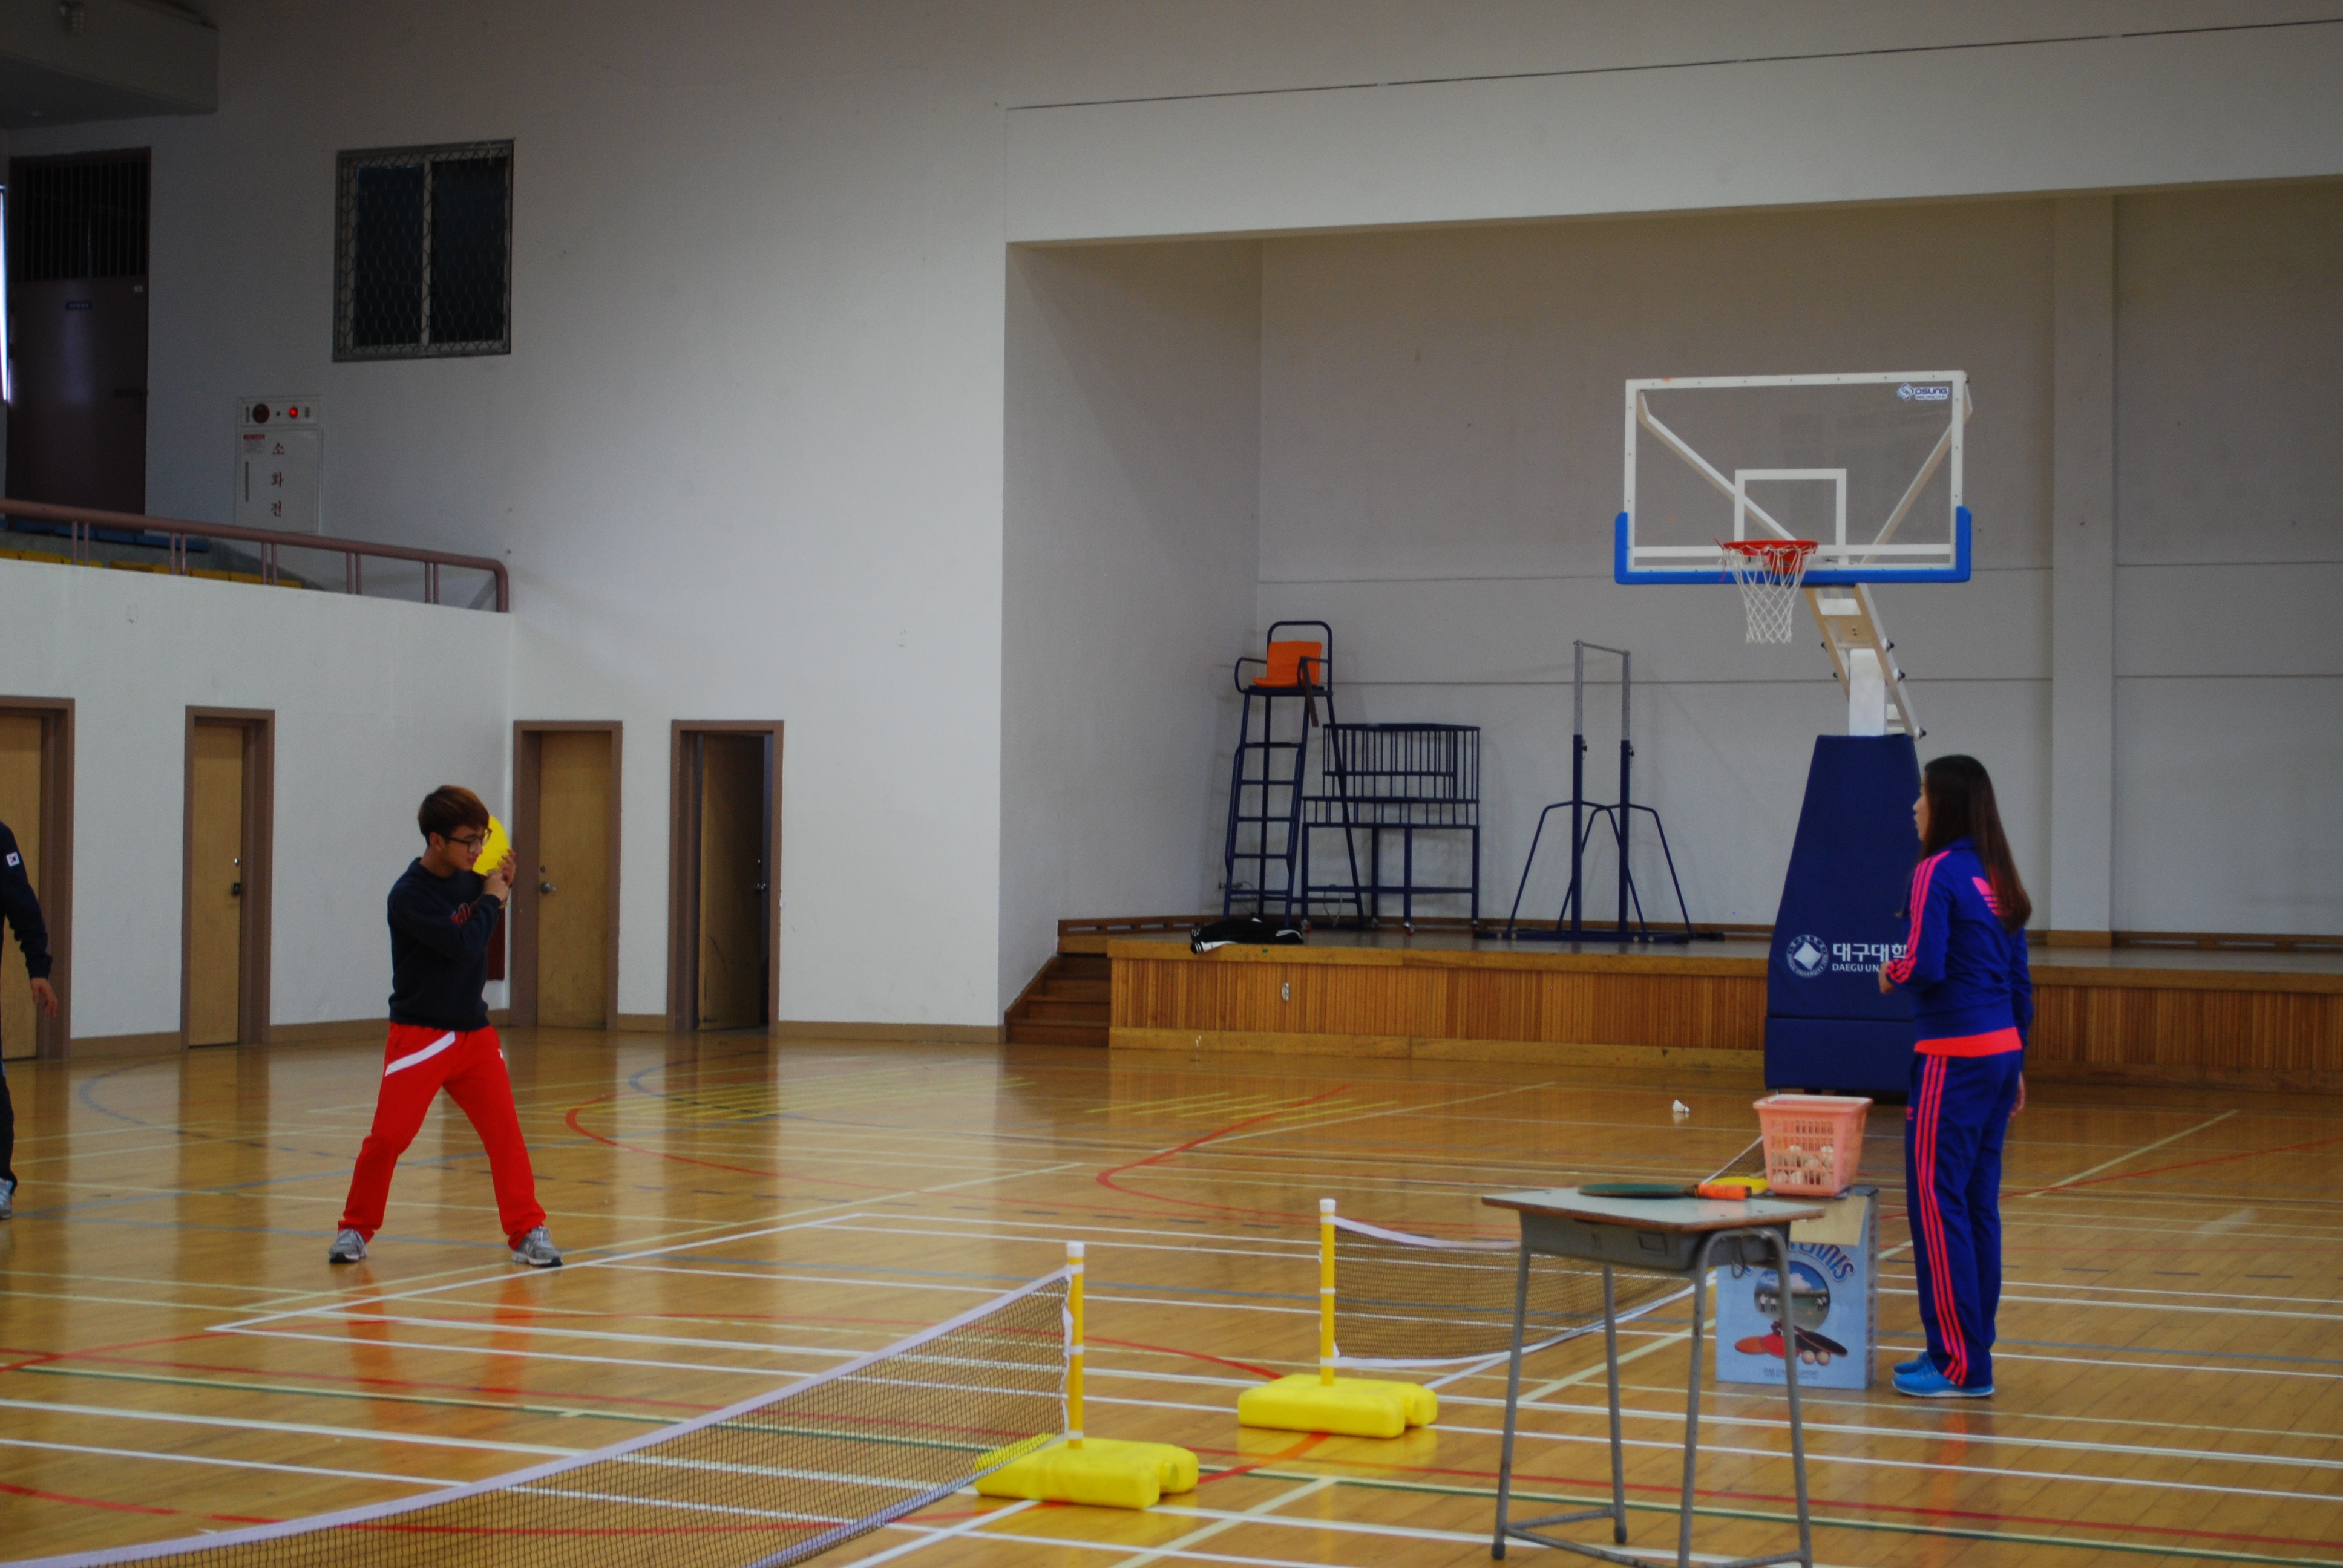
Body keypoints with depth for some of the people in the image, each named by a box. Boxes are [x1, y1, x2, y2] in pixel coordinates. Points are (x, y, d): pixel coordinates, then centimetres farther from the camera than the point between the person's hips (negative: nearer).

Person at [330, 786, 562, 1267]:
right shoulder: (409, 896, -17)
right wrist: (491, 898, -9)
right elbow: (464, 946, -24)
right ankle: (355, 1230, 15)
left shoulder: (467, 879, 4)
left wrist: (502, 886, 7)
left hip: (474, 1032, 5)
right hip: (421, 1035, -5)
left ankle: (528, 1232, 3)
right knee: (389, 1136, -4)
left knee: (505, 1132, -2)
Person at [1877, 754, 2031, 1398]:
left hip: (1954, 1059, -9)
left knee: (1936, 1202, -5)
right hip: (1999, 1053, 9)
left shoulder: (1938, 872, -11)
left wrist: (1891, 972, 0)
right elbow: (2020, 981, 17)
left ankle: (1960, 1364, -4)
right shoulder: (1994, 876, 14)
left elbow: (1926, 965, -21)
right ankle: (1973, 1350, 17)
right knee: (1978, 1204, 12)